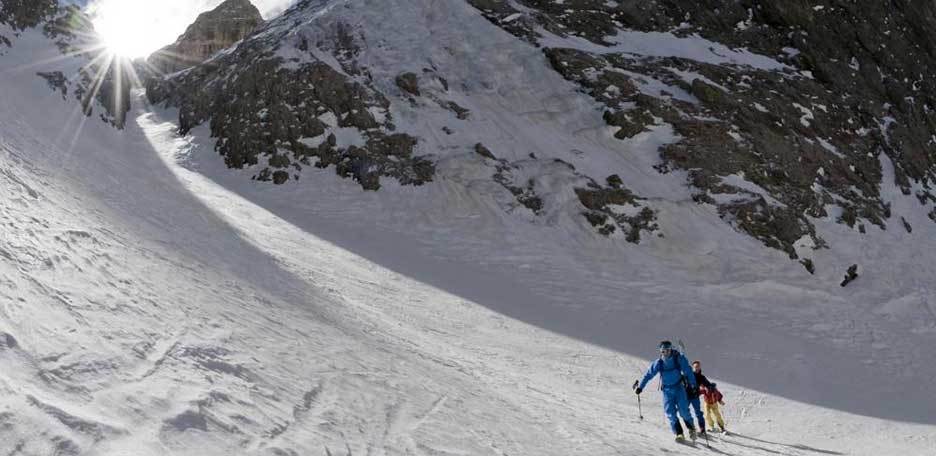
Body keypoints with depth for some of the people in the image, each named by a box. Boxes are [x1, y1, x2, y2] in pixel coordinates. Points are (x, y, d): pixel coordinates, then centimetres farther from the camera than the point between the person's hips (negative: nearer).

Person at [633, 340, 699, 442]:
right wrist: (640, 387, -1)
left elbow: (688, 371, -5)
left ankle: (691, 428, 16)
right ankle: (679, 433, -3)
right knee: (670, 413, -8)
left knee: (683, 410, -9)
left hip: (679, 388, -2)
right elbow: (648, 375, 0)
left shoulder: (679, 359, -11)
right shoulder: (658, 363, -6)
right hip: (667, 390, 2)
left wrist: (693, 384, -11)